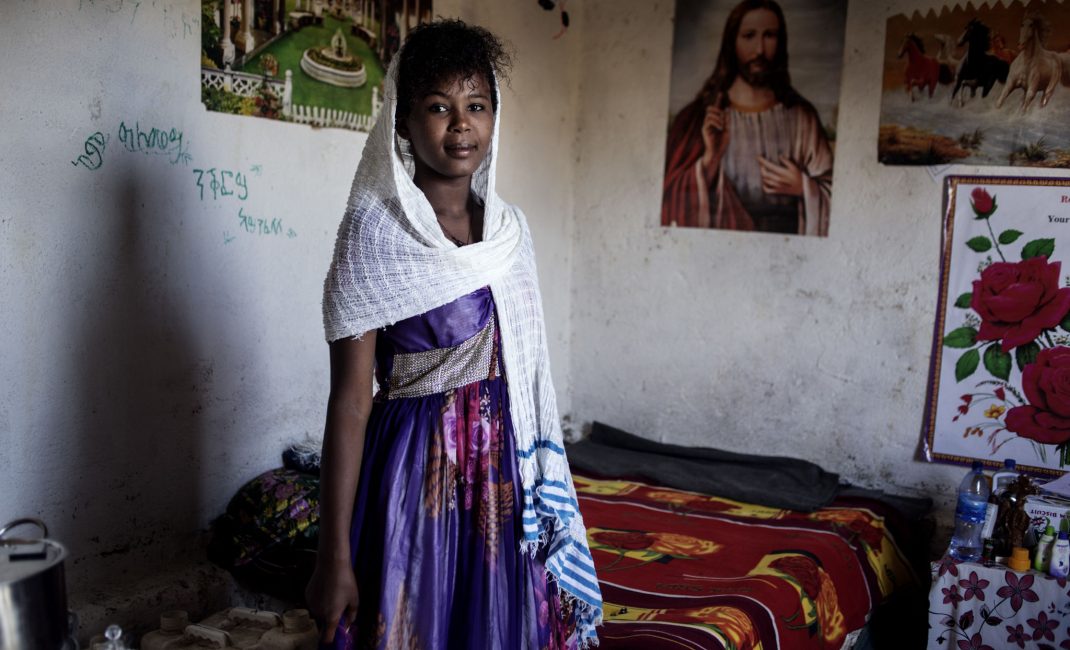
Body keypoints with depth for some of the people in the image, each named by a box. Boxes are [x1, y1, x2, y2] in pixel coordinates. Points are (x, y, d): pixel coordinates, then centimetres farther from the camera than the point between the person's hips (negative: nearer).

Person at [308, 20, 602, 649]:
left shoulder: (511, 226, 5)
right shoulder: (374, 228, -11)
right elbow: (351, 398, -13)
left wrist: (546, 491, 12)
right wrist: (335, 556, -14)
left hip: (508, 470, 5)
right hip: (420, 472, -5)